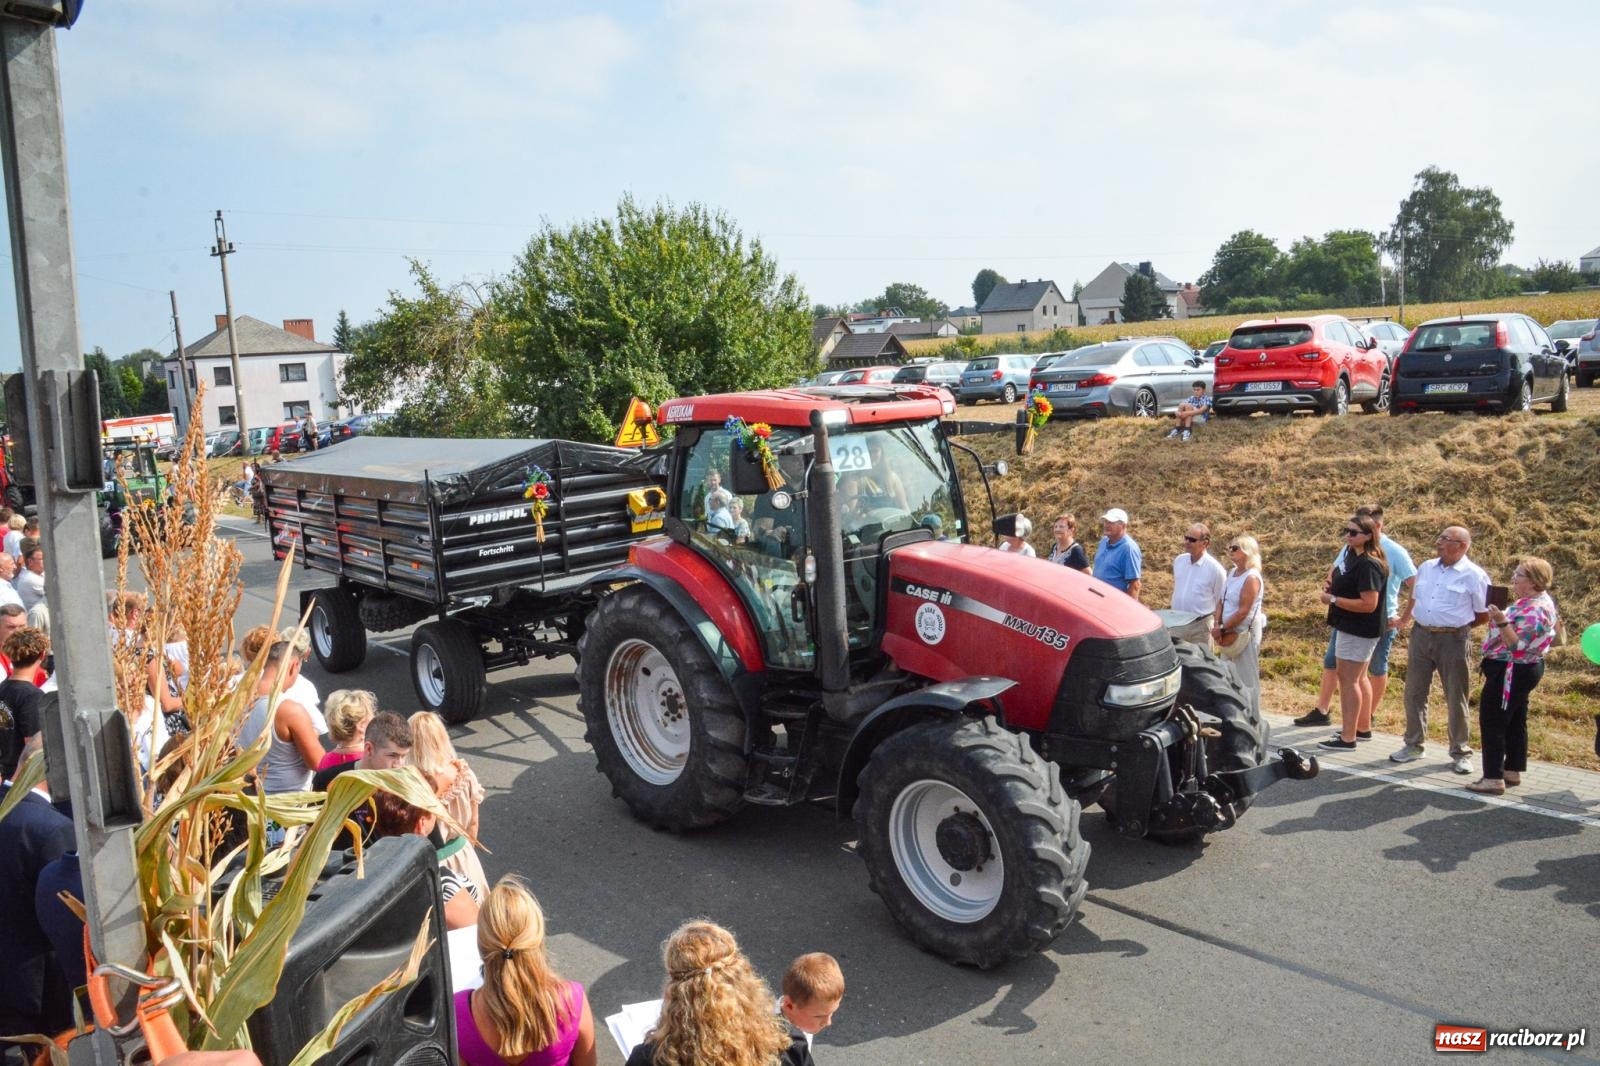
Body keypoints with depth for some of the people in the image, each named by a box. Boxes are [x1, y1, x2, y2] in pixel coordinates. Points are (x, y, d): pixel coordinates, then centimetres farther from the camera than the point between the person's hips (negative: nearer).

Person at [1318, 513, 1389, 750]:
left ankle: (1348, 738, 0)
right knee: (1357, 678, 19)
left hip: (1359, 630, -10)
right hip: (1350, 626, 10)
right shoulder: (1351, 554, 9)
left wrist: (1333, 599, -21)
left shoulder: (1368, 565, -22)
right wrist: (1333, 586, 6)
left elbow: (1369, 604, -27)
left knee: (1348, 679, -6)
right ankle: (1361, 728, 31)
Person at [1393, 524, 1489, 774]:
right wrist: (1404, 620, 18)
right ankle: (1414, 744, 23)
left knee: (1456, 698, 4)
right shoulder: (1426, 568, 8)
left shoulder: (1474, 575, -9)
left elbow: (1484, 614, -5)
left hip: (1453, 640, -5)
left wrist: (1458, 626, 1)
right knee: (1414, 692, 10)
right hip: (1421, 635, 5)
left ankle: (1461, 752, 17)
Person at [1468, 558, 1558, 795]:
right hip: (1524, 669, 11)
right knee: (1515, 722, 17)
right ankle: (1513, 772, 26)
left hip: (1511, 672, -11)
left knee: (1492, 722, -6)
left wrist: (1501, 622, -39)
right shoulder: (1536, 602, 9)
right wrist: (1500, 617, 10)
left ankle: (1493, 778, -3)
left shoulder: (1533, 611, -24)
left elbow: (1517, 645, -29)